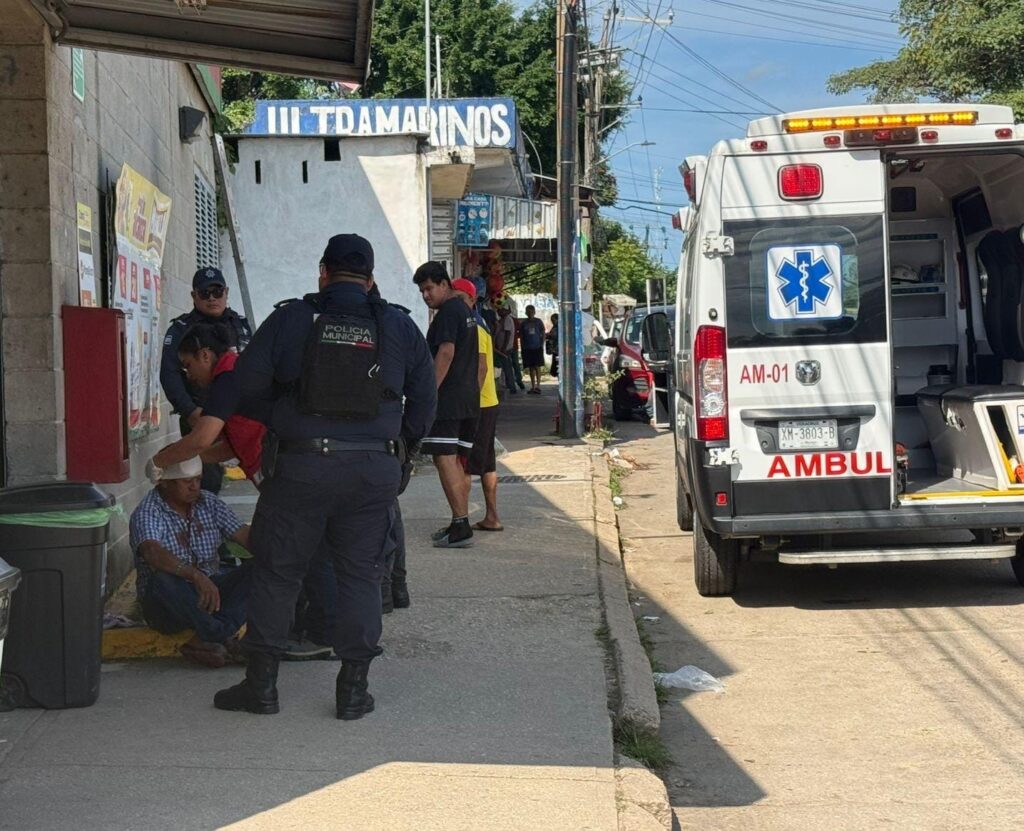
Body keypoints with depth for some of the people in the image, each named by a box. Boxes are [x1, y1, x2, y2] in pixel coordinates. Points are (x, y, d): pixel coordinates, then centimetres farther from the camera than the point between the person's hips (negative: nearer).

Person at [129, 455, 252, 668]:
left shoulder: (209, 504, 6)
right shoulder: (147, 514, -12)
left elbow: (244, 535, -3)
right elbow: (154, 553, -33)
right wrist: (196, 576, -48)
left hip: (209, 590, 5)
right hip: (166, 604, -5)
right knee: (162, 580, -38)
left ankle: (207, 640, -32)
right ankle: (225, 638, -32)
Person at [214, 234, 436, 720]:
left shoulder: (291, 319, -1)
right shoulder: (399, 328, 7)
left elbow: (247, 383, -2)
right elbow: (424, 400, 12)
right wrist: (403, 442, 28)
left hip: (301, 465, -2)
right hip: (375, 469, 2)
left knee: (276, 571, 9)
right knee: (360, 575, 11)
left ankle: (261, 683, 14)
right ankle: (354, 689, 11)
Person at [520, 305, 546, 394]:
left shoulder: (539, 322, 3)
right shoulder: (523, 324, 6)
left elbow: (543, 334, 5)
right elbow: (521, 336, 10)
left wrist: (542, 345, -3)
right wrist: (522, 348, 4)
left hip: (537, 347, -2)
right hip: (527, 348, 2)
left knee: (537, 367, -6)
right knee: (531, 368, 5)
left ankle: (538, 386, -7)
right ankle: (533, 386, 10)